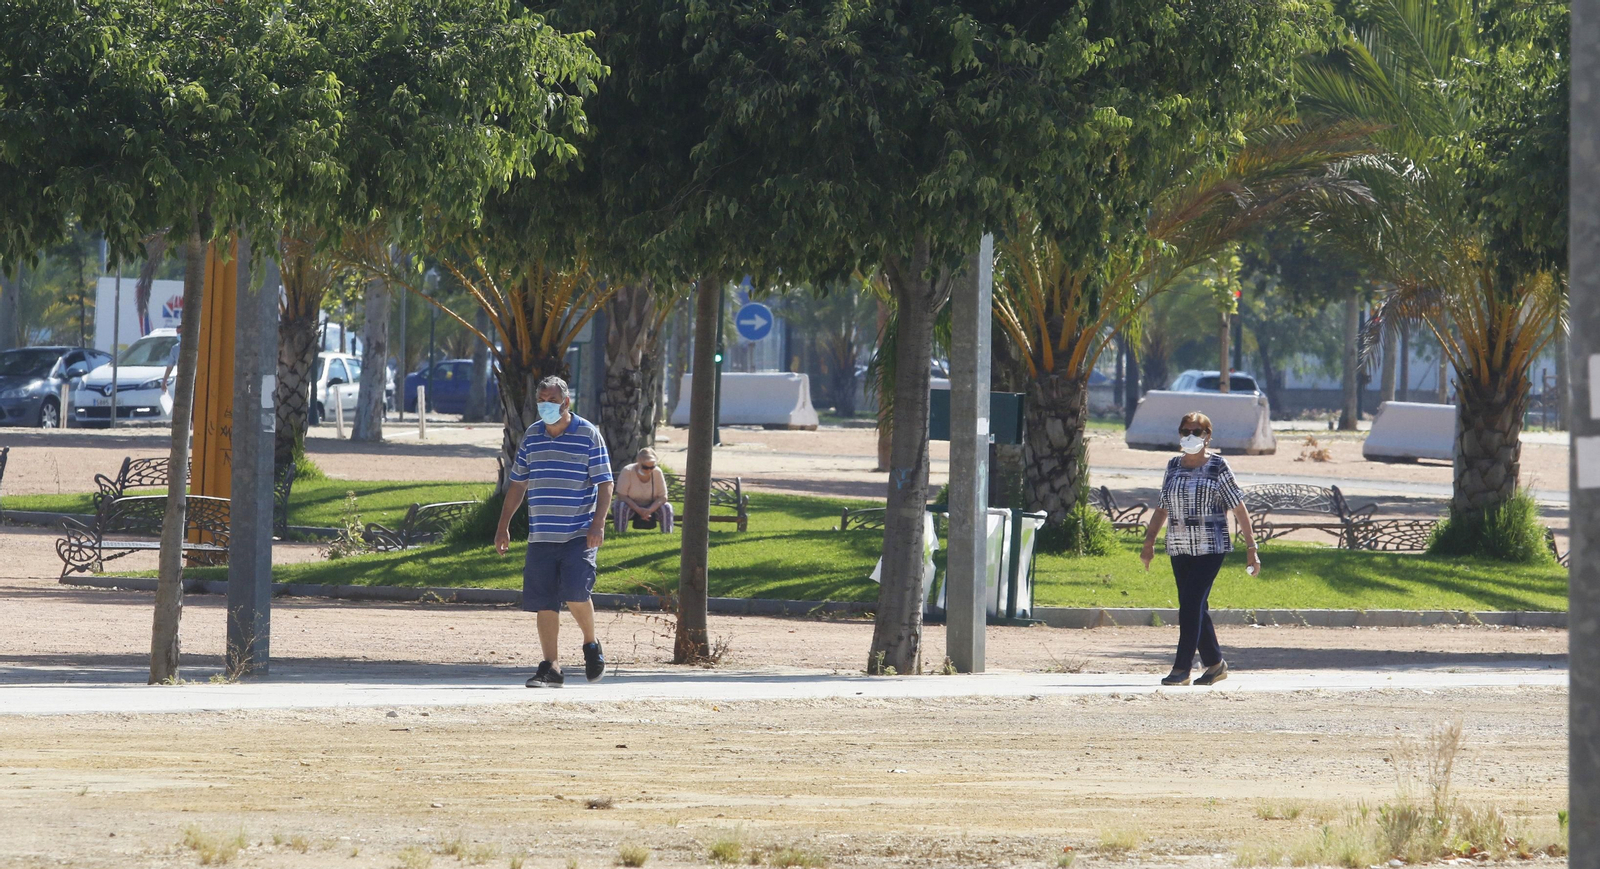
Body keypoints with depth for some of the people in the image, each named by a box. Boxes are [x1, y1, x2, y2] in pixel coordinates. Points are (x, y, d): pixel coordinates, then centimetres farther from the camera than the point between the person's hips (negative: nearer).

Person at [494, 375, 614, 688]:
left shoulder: (588, 435, -1)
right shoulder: (532, 436, 11)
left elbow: (604, 484, -3)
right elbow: (517, 483, 18)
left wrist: (598, 524, -15)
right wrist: (503, 526, 15)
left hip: (579, 535, -4)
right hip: (541, 535, 4)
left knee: (574, 592, -19)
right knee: (543, 603, 1)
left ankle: (591, 646, 7)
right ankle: (549, 668, 6)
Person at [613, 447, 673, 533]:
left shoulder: (657, 472, -14)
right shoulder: (627, 471, -21)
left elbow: (663, 497, -11)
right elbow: (621, 496, -21)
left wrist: (650, 510, -29)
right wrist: (638, 510, -32)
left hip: (651, 507, 2)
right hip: (631, 506, -2)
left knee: (667, 507, -23)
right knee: (621, 506, -34)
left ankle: (667, 533, -14)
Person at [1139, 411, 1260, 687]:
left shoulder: (1217, 467, -4)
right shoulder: (1173, 467, 11)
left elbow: (1240, 510, -3)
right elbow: (1162, 509, 20)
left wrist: (1251, 548, -6)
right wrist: (1149, 542, 14)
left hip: (1210, 547, -6)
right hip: (1179, 549, 6)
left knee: (1191, 605, -13)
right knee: (1195, 609, 7)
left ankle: (1182, 669, -13)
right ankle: (1215, 664, 20)